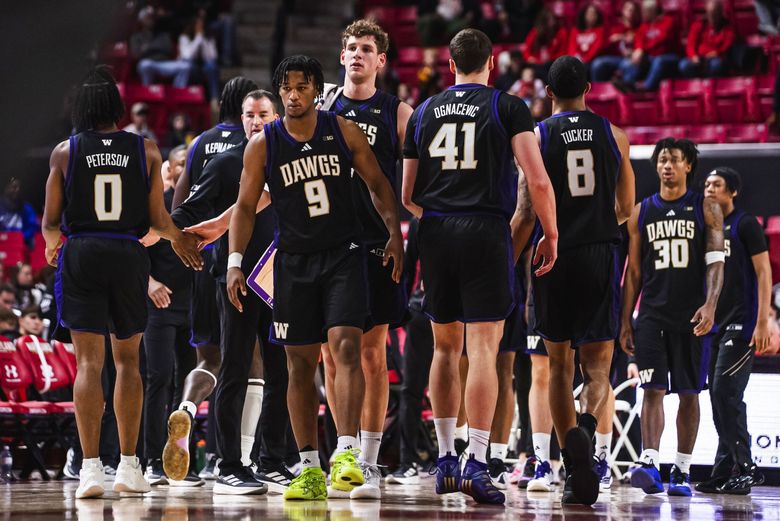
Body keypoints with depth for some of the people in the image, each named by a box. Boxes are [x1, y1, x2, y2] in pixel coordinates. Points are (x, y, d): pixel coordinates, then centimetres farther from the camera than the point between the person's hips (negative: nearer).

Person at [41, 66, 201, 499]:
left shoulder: (66, 151, 0)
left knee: (89, 361, -2)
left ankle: (91, 466, -12)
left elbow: (51, 221, 2)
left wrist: (53, 243, 25)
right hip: (128, 255, 1)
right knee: (128, 358, 14)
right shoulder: (146, 150, 2)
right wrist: (180, 239, 24)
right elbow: (158, 218, 2)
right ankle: (129, 466, 14)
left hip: (81, 253, -1)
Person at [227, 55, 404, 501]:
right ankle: (310, 468, 9)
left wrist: (395, 233, -3)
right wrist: (235, 262, -5)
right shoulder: (263, 145, -1)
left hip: (344, 256, -1)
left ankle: (347, 451, -23)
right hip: (295, 262, 1)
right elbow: (246, 207, 4)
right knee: (300, 364, 4)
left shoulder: (343, 131, -1)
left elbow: (377, 183, 8)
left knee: (346, 347, -18)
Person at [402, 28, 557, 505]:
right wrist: (550, 234, 4)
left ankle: (446, 458, 19)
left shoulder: (425, 112, 12)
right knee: (483, 349, -5)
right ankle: (477, 465, -12)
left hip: (436, 233, 4)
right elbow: (539, 181, -9)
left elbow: (408, 195, 15)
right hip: (487, 233, -4)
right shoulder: (509, 108, 0)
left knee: (446, 346, 15)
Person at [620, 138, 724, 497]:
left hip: (692, 317, -1)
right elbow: (634, 272, 13)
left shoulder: (706, 210, 5)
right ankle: (649, 461, -22)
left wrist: (710, 305, -19)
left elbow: (715, 262, -3)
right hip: (652, 315, 1)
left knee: (689, 393, 3)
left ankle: (682, 470, 8)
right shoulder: (642, 212, 11)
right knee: (653, 389, -11)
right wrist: (625, 322, 7)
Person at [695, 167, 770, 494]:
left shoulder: (745, 225, -4)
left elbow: (763, 273, -9)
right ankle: (724, 473, 9)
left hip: (741, 324, -8)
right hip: (716, 324, 8)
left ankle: (745, 468, -13)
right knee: (719, 396, 6)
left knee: (726, 393, -16)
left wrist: (762, 323, -17)